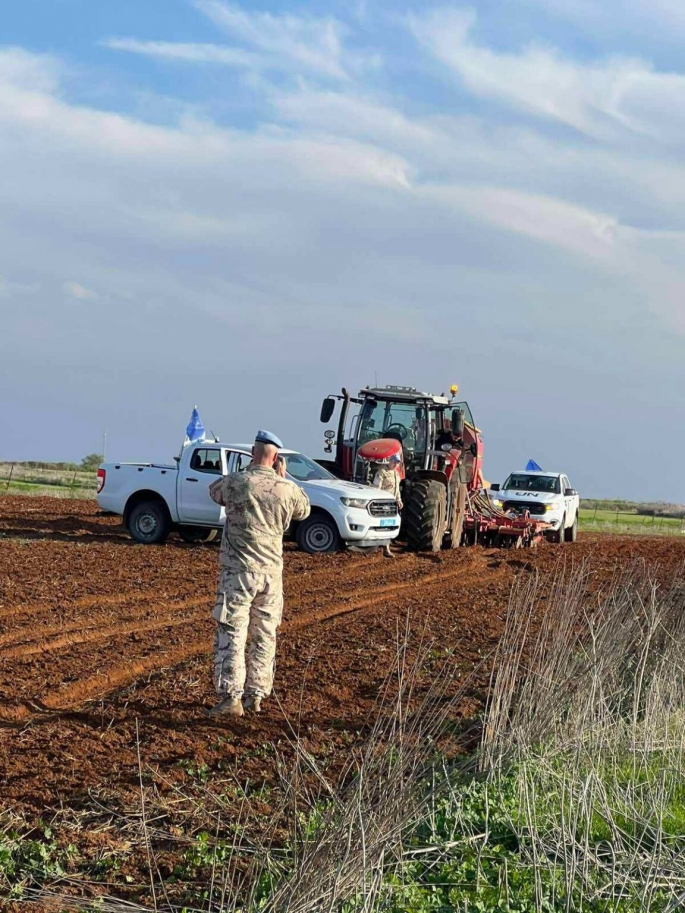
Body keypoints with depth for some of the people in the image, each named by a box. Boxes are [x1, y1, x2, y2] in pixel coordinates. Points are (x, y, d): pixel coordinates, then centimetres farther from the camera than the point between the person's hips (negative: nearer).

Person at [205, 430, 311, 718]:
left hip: (238, 570, -3)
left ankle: (231, 697, -5)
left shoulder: (235, 482, -10)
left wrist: (248, 470, 17)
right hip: (272, 572, 3)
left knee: (231, 635, -1)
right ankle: (256, 695, 18)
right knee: (264, 636, 13)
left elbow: (214, 490, 13)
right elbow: (304, 510, 19)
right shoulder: (288, 489, -3)